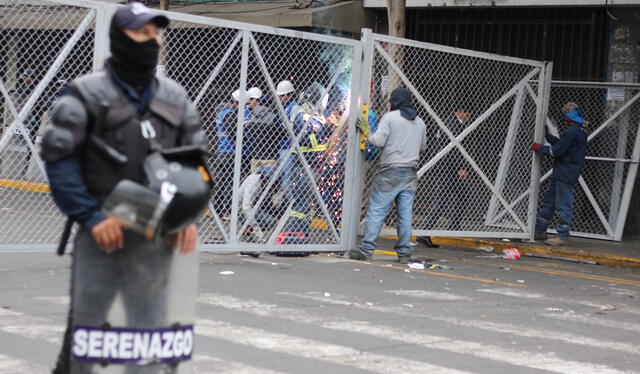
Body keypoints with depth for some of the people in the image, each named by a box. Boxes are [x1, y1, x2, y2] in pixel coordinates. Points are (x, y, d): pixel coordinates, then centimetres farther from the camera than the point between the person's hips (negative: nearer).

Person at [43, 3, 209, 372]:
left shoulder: (175, 98, 11)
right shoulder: (88, 93, -4)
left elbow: (197, 159, 16)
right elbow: (59, 160, -7)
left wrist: (189, 216, 1)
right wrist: (92, 217, -15)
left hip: (156, 239, 4)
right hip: (101, 234, -3)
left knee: (153, 336, 4)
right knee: (86, 329, 4)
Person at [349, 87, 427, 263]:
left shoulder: (390, 117, -5)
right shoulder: (420, 122, 13)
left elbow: (378, 141, -11)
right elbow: (423, 147, 20)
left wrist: (366, 131, 5)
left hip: (390, 172, -5)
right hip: (411, 173, 5)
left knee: (376, 211, -4)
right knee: (405, 214, 7)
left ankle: (366, 250, -6)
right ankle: (404, 253, 8)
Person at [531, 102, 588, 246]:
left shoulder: (572, 131, -18)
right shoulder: (580, 130, 14)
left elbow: (558, 150, -19)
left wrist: (540, 148, -7)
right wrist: (548, 136, 18)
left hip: (565, 174, -11)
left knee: (563, 204, -7)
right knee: (549, 201, 16)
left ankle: (563, 236, -4)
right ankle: (540, 231, 23)